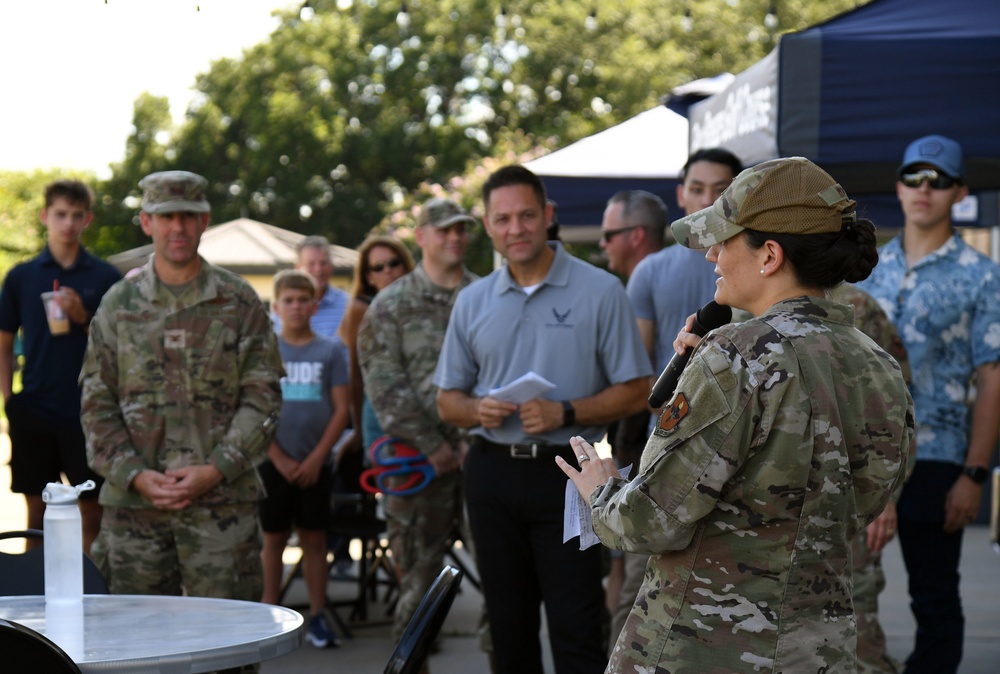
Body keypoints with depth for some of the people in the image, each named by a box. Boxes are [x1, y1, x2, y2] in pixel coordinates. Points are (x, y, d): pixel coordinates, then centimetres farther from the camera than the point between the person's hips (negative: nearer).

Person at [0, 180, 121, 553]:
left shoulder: (106, 277, 2)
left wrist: (85, 319, -13)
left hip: (90, 412, -1)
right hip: (34, 412, 1)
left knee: (91, 514, 1)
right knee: (37, 514, 7)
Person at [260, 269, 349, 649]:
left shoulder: (330, 351, 3)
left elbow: (341, 409, 1)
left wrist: (317, 458, -8)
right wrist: (279, 459, -8)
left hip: (315, 464, 1)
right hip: (274, 461, 0)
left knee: (314, 538, 5)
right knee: (274, 538, 3)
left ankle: (318, 617, 10)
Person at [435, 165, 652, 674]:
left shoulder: (599, 292, -2)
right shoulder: (472, 301, 10)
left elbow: (635, 391, -3)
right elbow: (448, 400, 15)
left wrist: (565, 413, -17)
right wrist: (477, 411, -8)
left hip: (566, 474, -4)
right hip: (492, 474, 4)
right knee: (509, 631, 11)